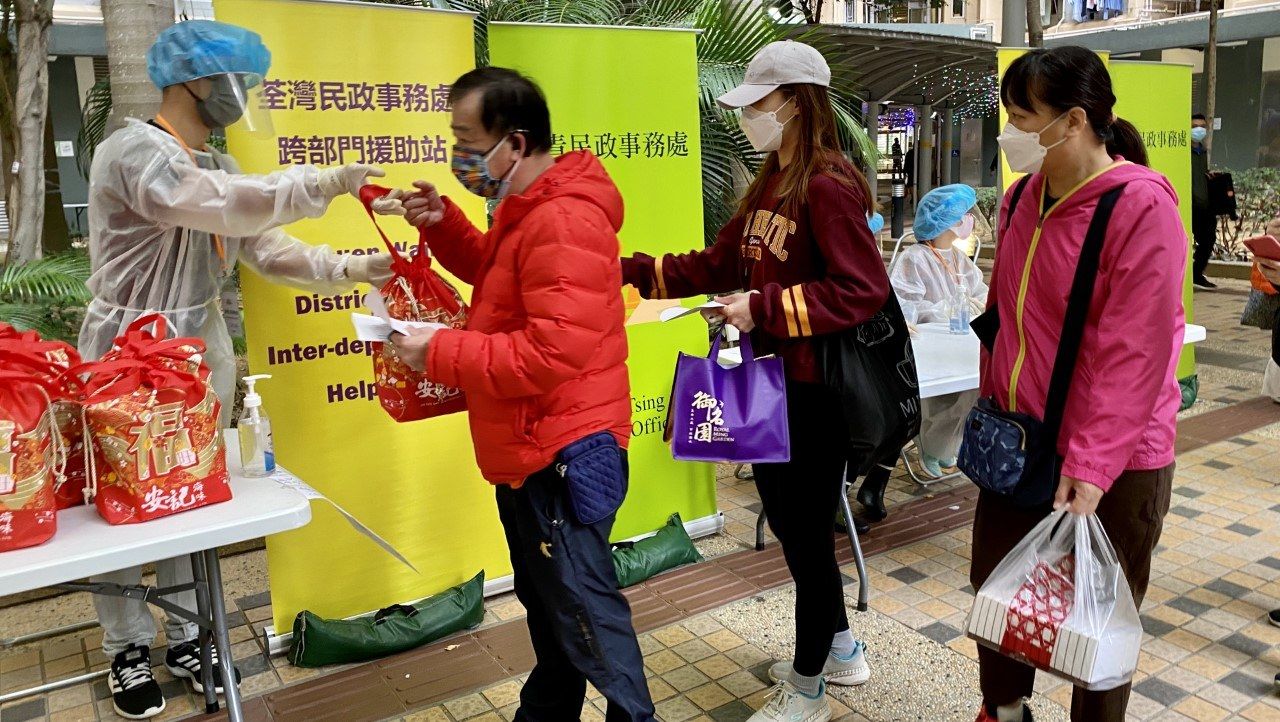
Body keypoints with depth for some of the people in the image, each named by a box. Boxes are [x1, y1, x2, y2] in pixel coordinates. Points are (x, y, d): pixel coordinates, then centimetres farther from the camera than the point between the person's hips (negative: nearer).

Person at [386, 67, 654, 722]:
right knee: (546, 597, 24)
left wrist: (442, 353, -22)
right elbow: (495, 272, 26)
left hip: (561, 450, -11)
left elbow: (554, 351, -31)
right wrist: (443, 225, 8)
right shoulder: (527, 207, 11)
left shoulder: (564, 223, -24)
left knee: (581, 605, 1)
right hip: (530, 446, 11)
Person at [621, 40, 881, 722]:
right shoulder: (771, 184, 12)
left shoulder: (828, 186, -17)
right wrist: (633, 271, 6)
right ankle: (839, 647, 41)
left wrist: (764, 308, -23)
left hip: (815, 390, -9)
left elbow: (863, 289, -23)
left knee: (804, 527, 5)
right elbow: (719, 263, 13)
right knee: (786, 515, 20)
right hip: (771, 381, 9)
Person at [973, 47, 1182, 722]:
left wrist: (1090, 464, -23)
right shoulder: (1023, 197, 3)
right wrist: (993, 404, 12)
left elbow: (1134, 351, -21)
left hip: (1111, 463, -6)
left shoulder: (1141, 207, -18)